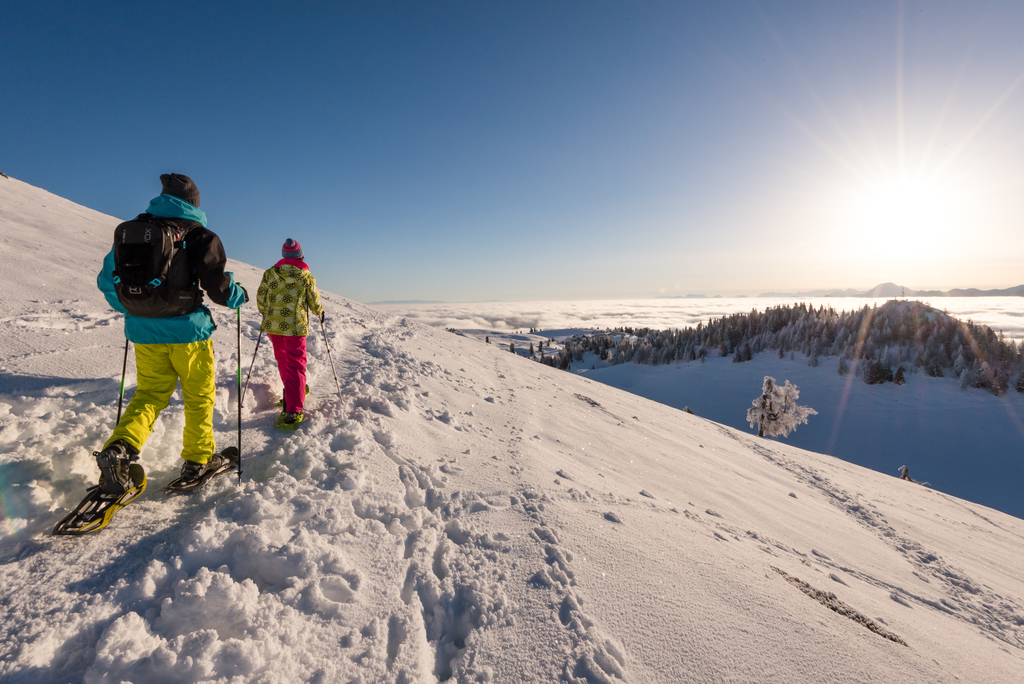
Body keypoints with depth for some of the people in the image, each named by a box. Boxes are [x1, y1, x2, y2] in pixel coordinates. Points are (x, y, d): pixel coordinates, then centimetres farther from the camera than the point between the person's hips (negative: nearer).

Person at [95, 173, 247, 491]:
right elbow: (218, 285, -12)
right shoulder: (199, 236, -7)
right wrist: (240, 296, 9)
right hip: (188, 328, -4)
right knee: (199, 395, 9)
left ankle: (119, 447, -5)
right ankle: (198, 459, 18)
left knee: (149, 393, 16)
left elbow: (107, 279, 13)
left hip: (143, 330, 5)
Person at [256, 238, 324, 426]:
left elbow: (260, 298, 6)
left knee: (282, 359, 24)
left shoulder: (269, 273, 4)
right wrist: (320, 313, 24)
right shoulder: (306, 276, -4)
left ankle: (291, 390, 43)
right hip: (294, 326, -4)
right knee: (296, 365, -2)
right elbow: (314, 303, 2)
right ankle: (292, 411, -10)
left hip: (272, 325, 4)